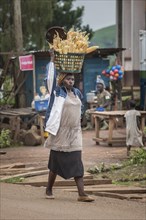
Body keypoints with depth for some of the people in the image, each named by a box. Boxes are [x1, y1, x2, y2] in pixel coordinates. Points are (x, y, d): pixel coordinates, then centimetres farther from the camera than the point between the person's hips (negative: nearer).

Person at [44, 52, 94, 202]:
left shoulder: (77, 93, 11)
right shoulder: (57, 92, -4)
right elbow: (51, 77, -12)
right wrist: (52, 61, -6)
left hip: (75, 133, 4)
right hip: (60, 133, -4)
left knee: (77, 163, -1)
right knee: (56, 162, 5)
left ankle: (81, 194, -7)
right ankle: (49, 190, 22)